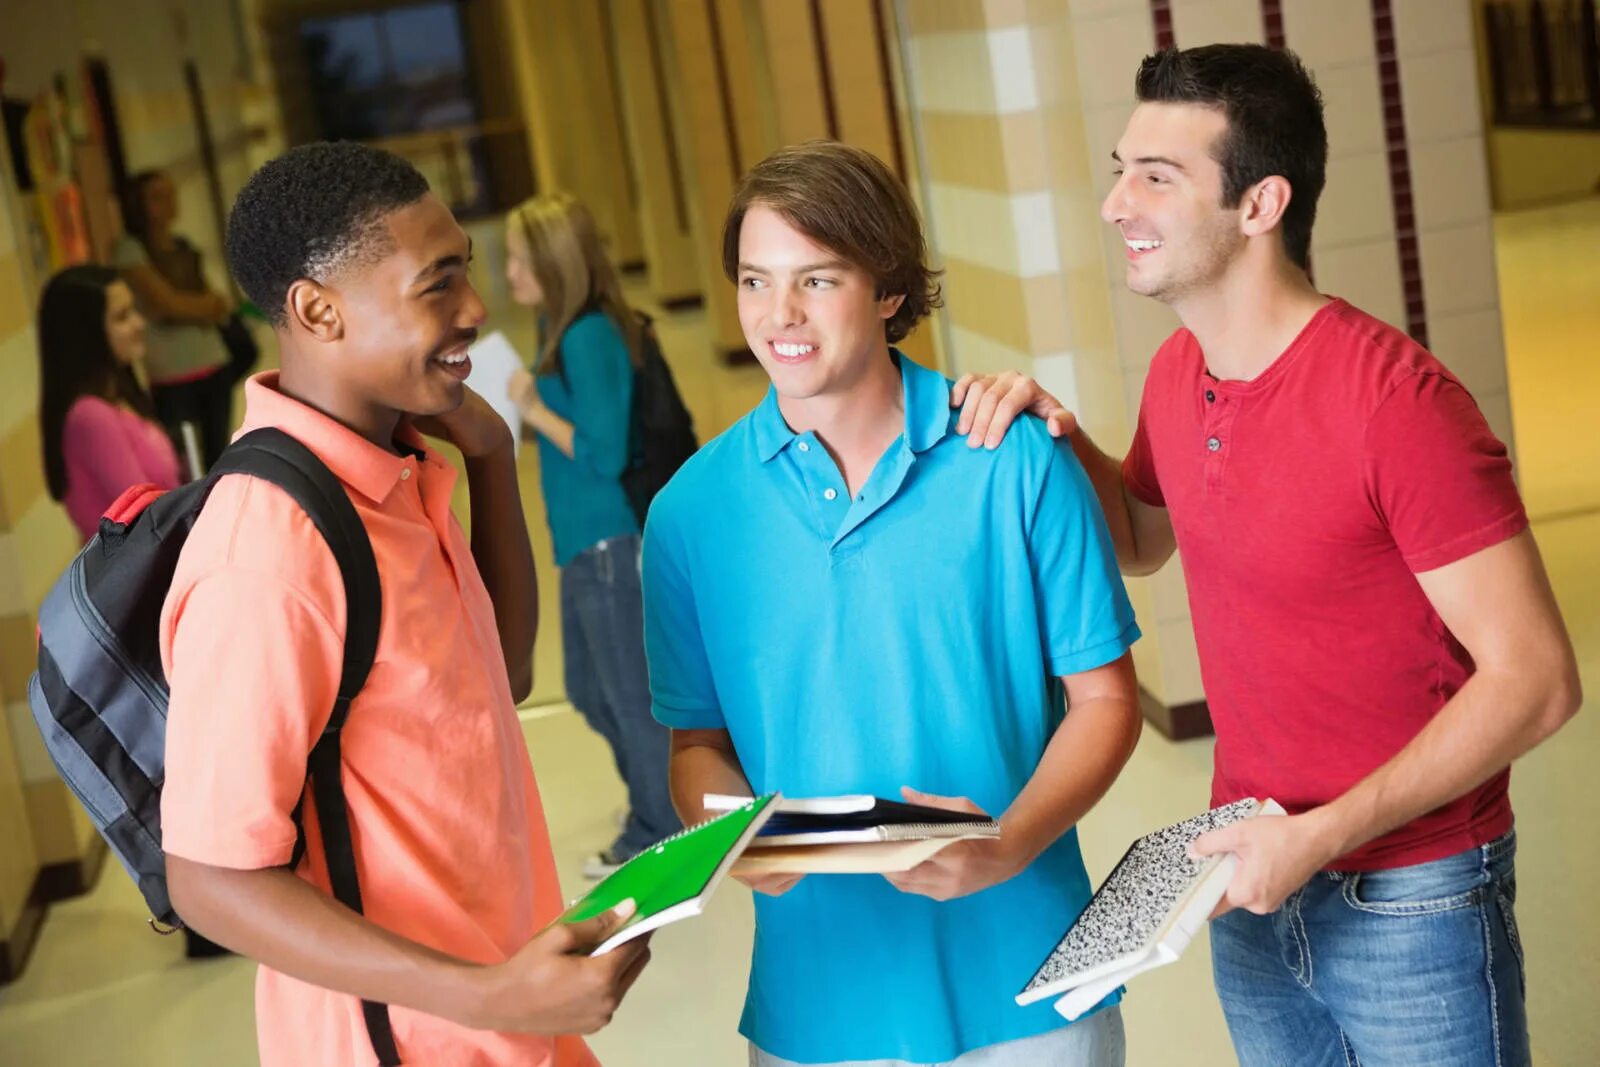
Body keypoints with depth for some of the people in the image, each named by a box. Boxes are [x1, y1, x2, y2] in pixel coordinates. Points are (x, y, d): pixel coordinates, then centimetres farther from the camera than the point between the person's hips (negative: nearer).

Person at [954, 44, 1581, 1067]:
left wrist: (1322, 836, -24)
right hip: (1253, 879, 7)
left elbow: (1536, 680, -22)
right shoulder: (1178, 373, 0)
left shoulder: (1395, 399, -23)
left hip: (1410, 899, -6)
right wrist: (1059, 441, -1)